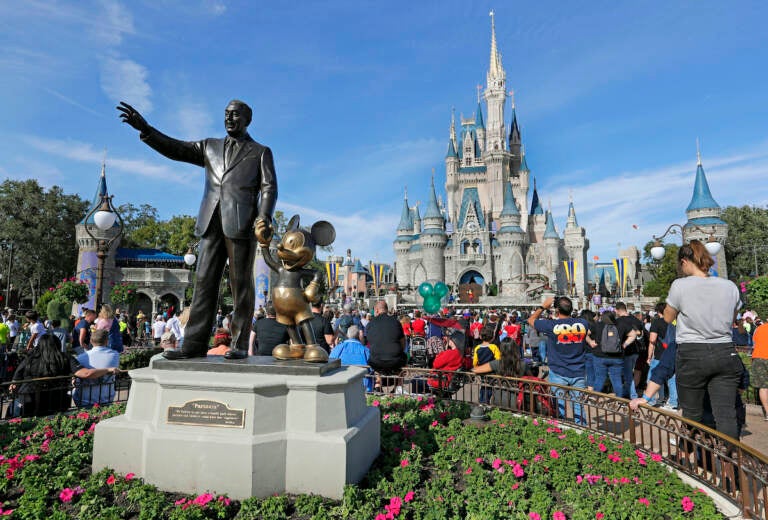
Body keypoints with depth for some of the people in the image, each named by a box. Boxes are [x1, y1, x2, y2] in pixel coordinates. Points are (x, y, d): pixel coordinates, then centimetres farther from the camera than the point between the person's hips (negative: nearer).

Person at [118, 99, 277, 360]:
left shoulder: (261, 152, 13)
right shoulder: (209, 147, 24)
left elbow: (269, 188, 1)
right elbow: (175, 149, 13)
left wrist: (264, 219, -15)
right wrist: (145, 128, -2)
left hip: (242, 224, -4)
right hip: (212, 223, 4)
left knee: (241, 284, -4)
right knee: (204, 282, 0)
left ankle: (240, 344, 1)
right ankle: (195, 344, 1)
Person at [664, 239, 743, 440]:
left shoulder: (680, 285, -9)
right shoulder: (730, 286, 3)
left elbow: (668, 318, 4)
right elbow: (731, 319, 18)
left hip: (692, 355, -3)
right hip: (725, 354, 3)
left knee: (691, 415, 10)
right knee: (726, 415, 5)